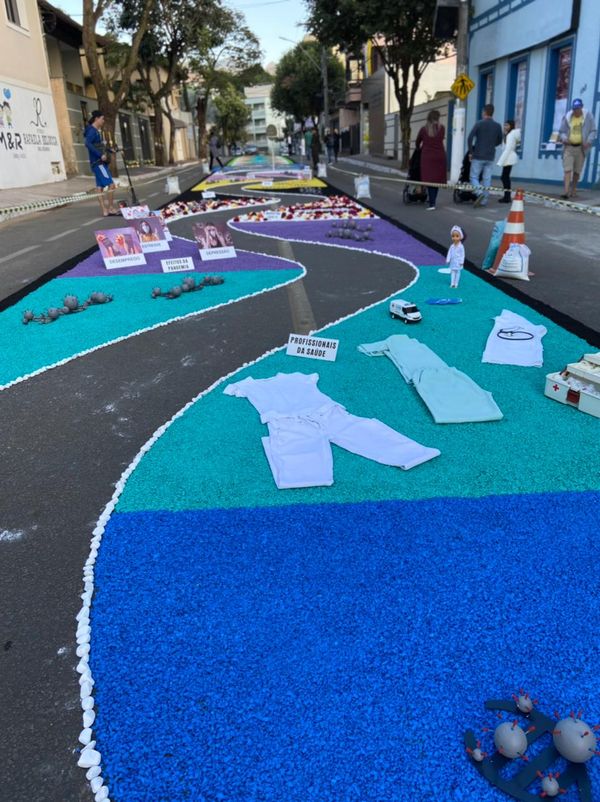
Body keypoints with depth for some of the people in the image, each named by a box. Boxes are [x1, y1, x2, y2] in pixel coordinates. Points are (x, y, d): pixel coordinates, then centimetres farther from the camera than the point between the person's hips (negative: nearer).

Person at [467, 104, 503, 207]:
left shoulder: (479, 124, -6)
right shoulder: (497, 126, 5)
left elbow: (470, 138, -13)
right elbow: (499, 141, 13)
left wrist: (471, 152, -4)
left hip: (478, 156, -4)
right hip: (490, 157, 4)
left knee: (474, 177, 3)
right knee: (487, 179, 7)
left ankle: (480, 193, -21)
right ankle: (484, 201, 6)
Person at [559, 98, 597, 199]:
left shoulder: (588, 117, 2)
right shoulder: (567, 117, 4)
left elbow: (593, 131, 3)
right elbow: (561, 131, 10)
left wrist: (589, 141, -14)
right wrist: (564, 138, -11)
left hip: (581, 148, 0)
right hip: (568, 147, 0)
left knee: (577, 171, 7)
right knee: (567, 170, -12)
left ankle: (573, 190, 21)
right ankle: (566, 192, -20)